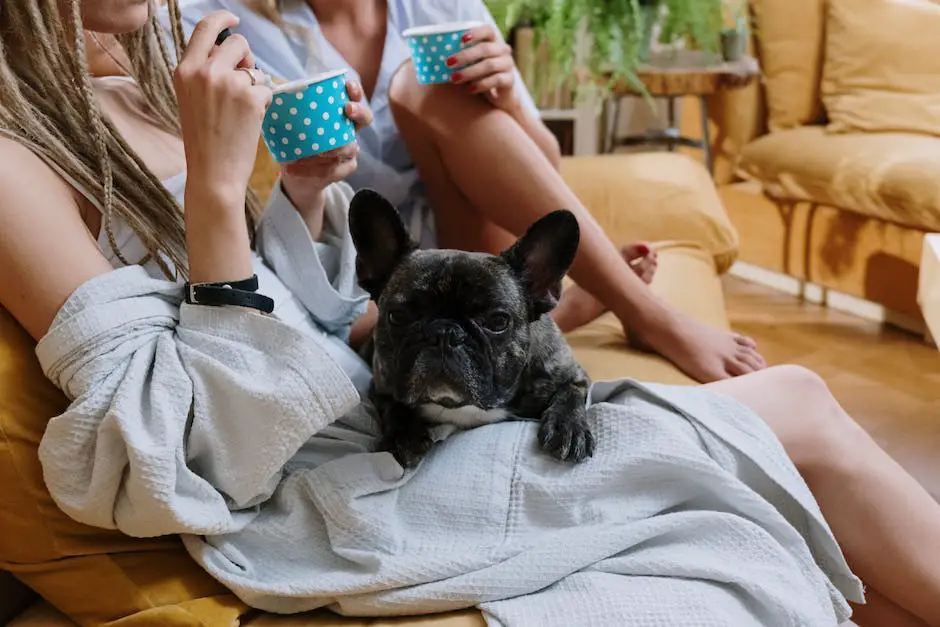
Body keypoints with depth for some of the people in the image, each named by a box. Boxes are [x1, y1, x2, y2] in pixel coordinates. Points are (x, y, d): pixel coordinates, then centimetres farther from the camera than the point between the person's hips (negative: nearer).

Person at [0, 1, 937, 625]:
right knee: (797, 417, -3)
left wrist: (303, 197, -3)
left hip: (388, 413, 8)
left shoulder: (134, 102, 8)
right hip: (355, 495, -8)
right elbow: (206, 460, -23)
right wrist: (216, 188, -25)